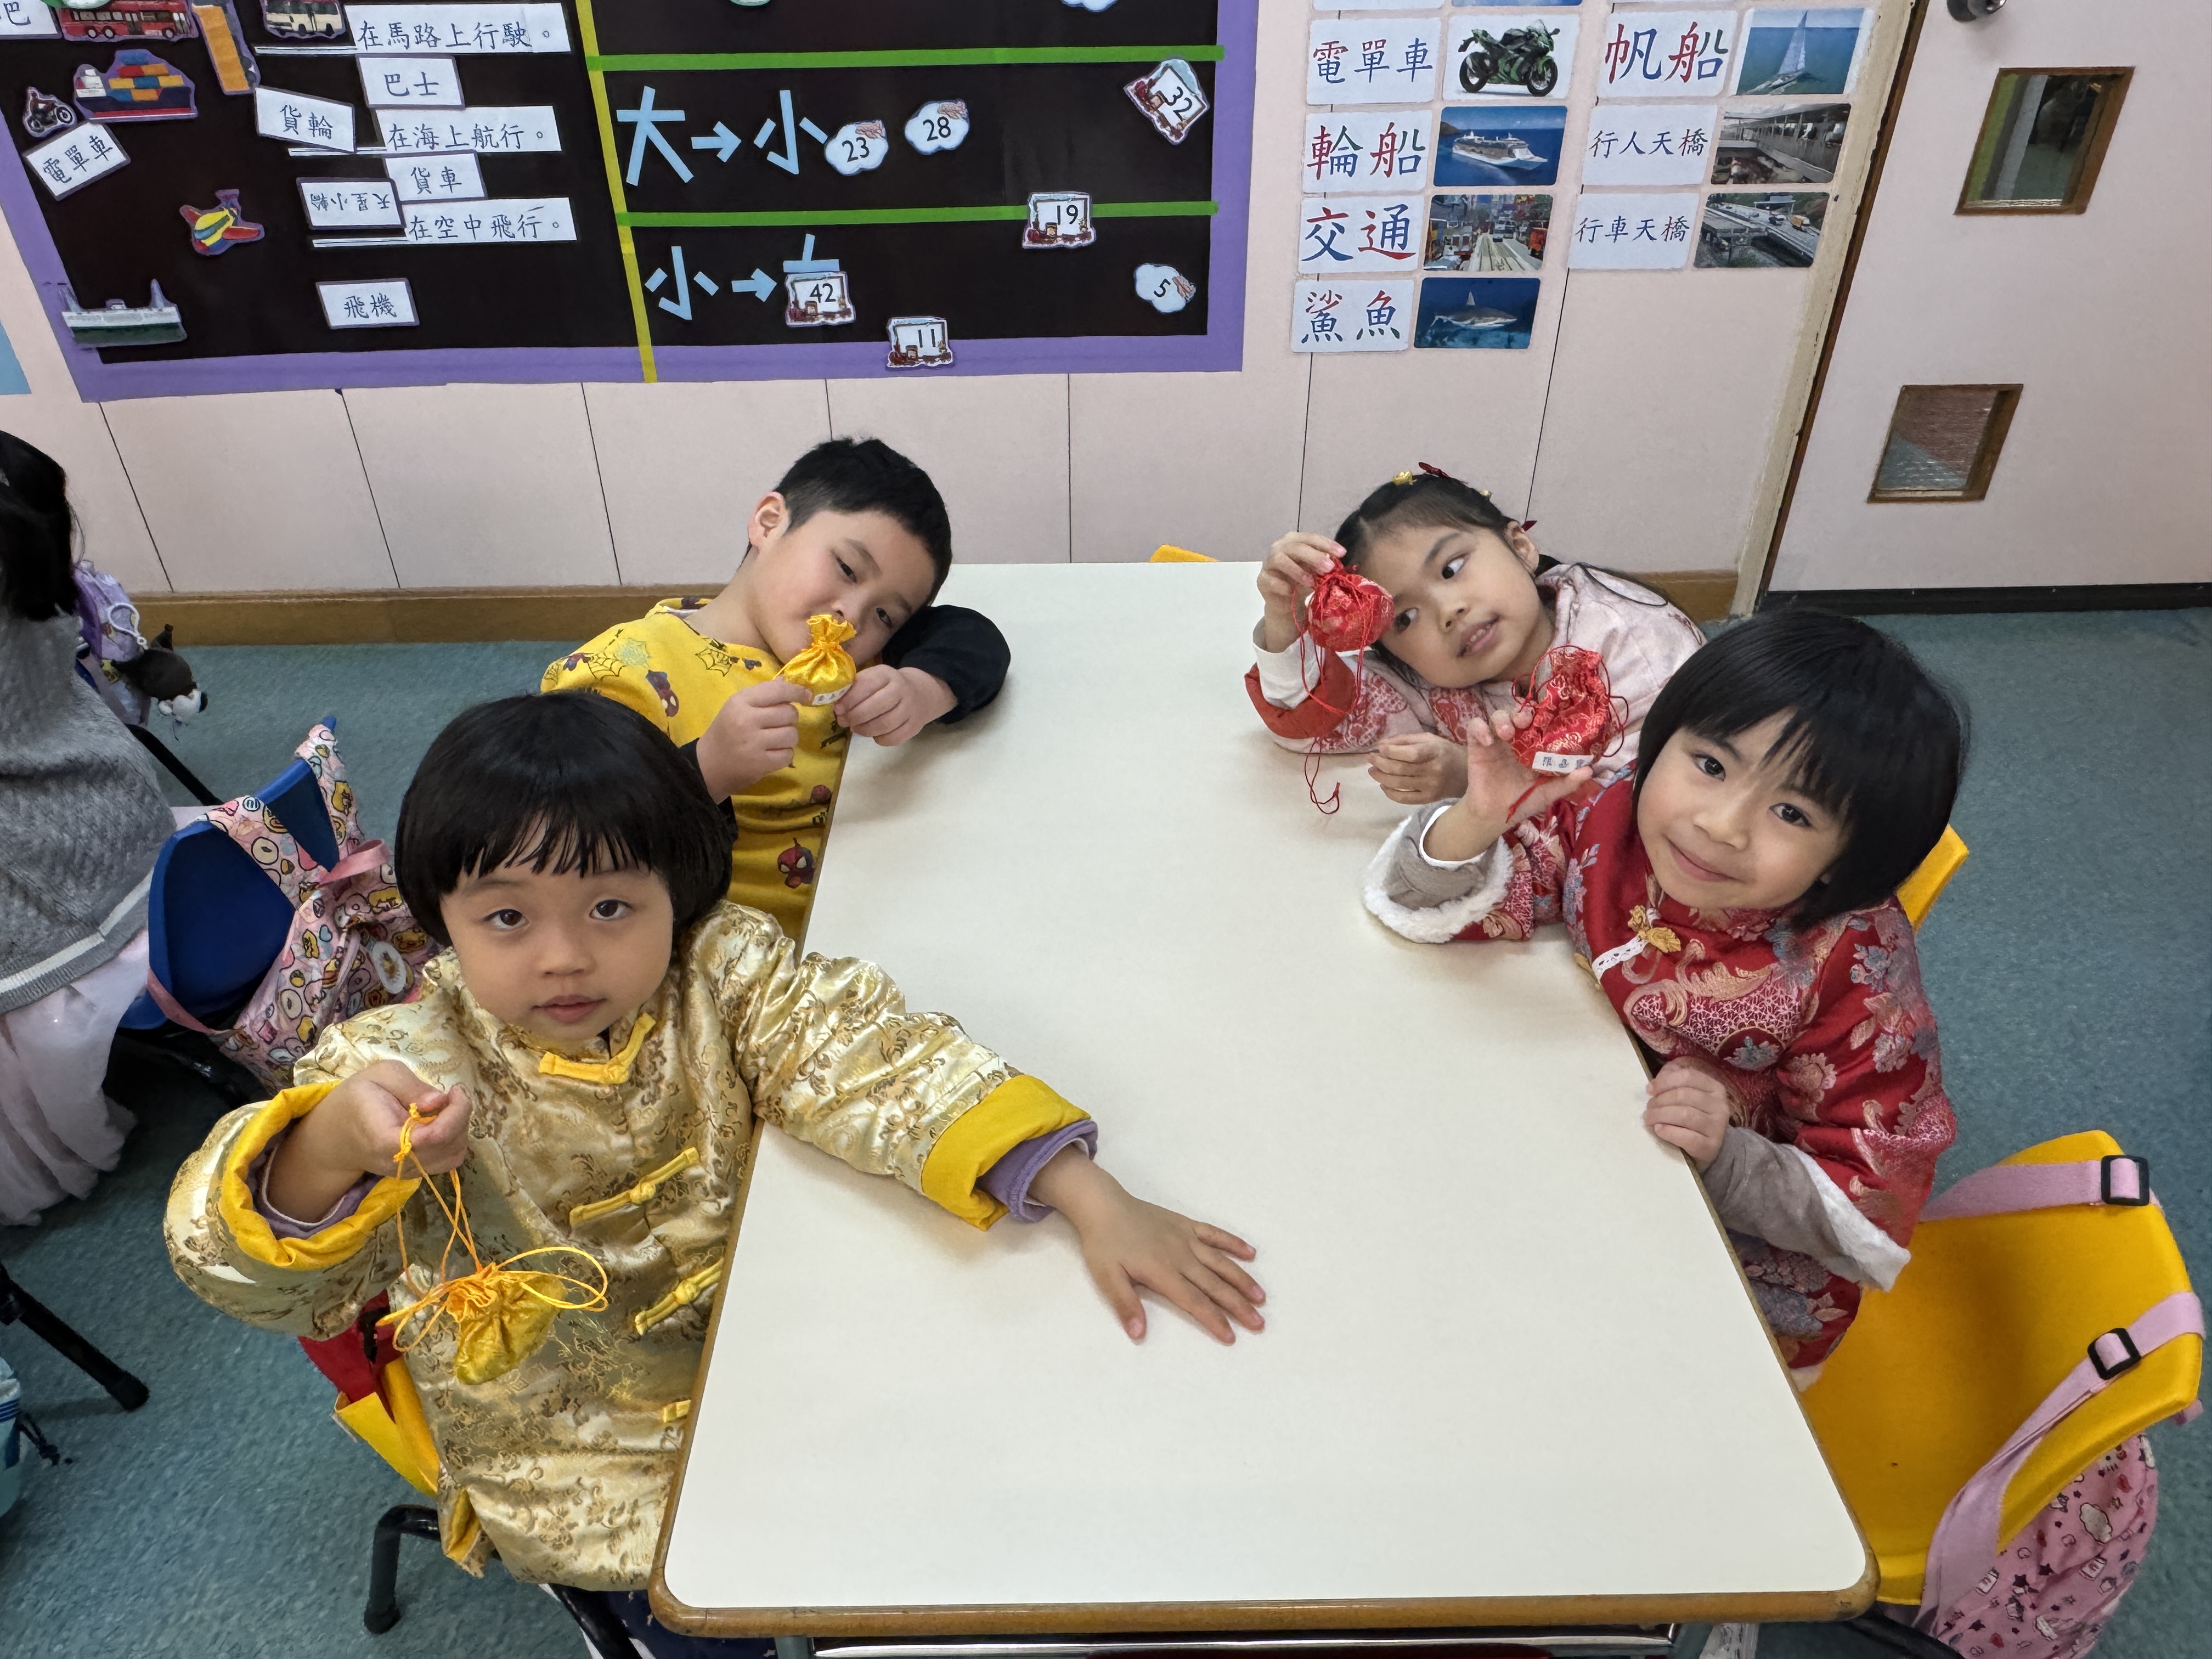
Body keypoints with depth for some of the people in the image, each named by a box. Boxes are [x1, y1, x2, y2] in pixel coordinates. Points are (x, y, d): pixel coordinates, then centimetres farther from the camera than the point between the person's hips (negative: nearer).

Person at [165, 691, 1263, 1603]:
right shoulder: (408, 1065, -21)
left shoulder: (721, 974, -17)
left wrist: (1091, 1200, -36)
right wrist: (332, 1152, -55)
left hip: (769, 1339, 3)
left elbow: (878, 1060, -24)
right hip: (573, 1455, -2)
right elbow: (247, 1272, -29)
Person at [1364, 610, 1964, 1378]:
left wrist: (1724, 1157, -34)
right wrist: (1479, 819, -34)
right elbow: (1421, 903, -14)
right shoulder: (1606, 823, -17)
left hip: (1747, 1267, -1)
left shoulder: (1856, 972, -24)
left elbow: (1866, 1212, -16)